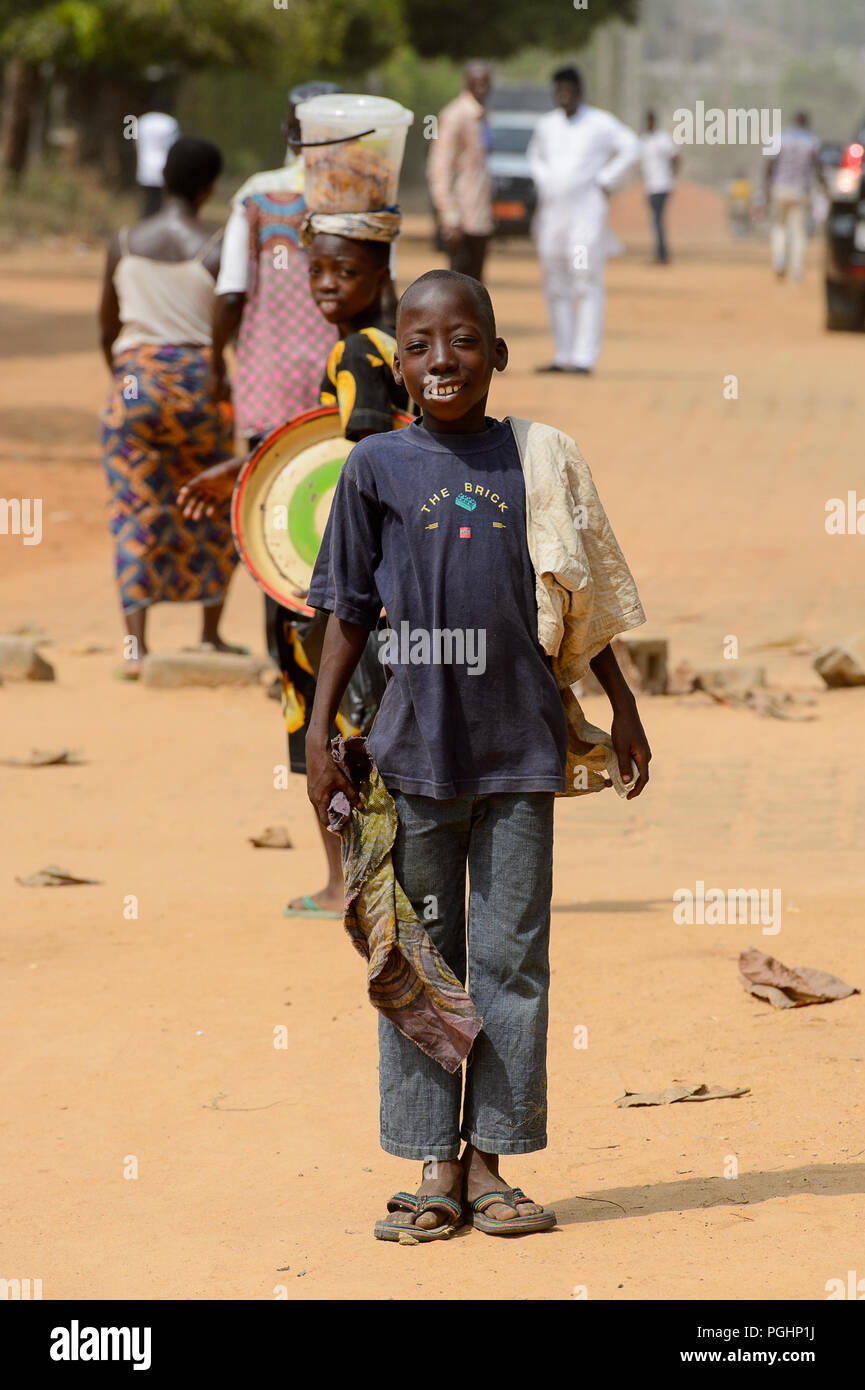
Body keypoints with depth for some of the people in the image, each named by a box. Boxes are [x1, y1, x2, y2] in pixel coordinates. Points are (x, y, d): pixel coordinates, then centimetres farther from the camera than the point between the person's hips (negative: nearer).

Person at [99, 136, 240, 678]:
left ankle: (136, 643, -12)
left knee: (135, 512, 1)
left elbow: (107, 328, 11)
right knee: (211, 510, 17)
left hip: (134, 379, 1)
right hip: (198, 379, -1)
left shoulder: (124, 244, 3)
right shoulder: (216, 248, -5)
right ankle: (211, 633, 26)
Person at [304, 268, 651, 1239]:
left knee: (512, 958, 4)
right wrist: (319, 732, 1)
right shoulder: (377, 467, 1)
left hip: (521, 745, 1)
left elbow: (584, 600, 13)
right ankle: (435, 1165, 11)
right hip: (415, 745, -1)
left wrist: (622, 708, 14)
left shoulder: (541, 460, 4)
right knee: (421, 960, 4)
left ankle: (489, 1161, 12)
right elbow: (348, 611, 5)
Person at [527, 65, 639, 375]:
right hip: (552, 212, 6)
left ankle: (584, 357, -14)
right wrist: (543, 184, 14)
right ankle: (564, 355, 13)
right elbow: (535, 155, 30)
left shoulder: (600, 123, -2)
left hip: (587, 213, -6)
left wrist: (606, 181, -5)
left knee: (586, 284, -11)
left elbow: (630, 148, -3)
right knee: (556, 287, 6)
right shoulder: (546, 125, 13)